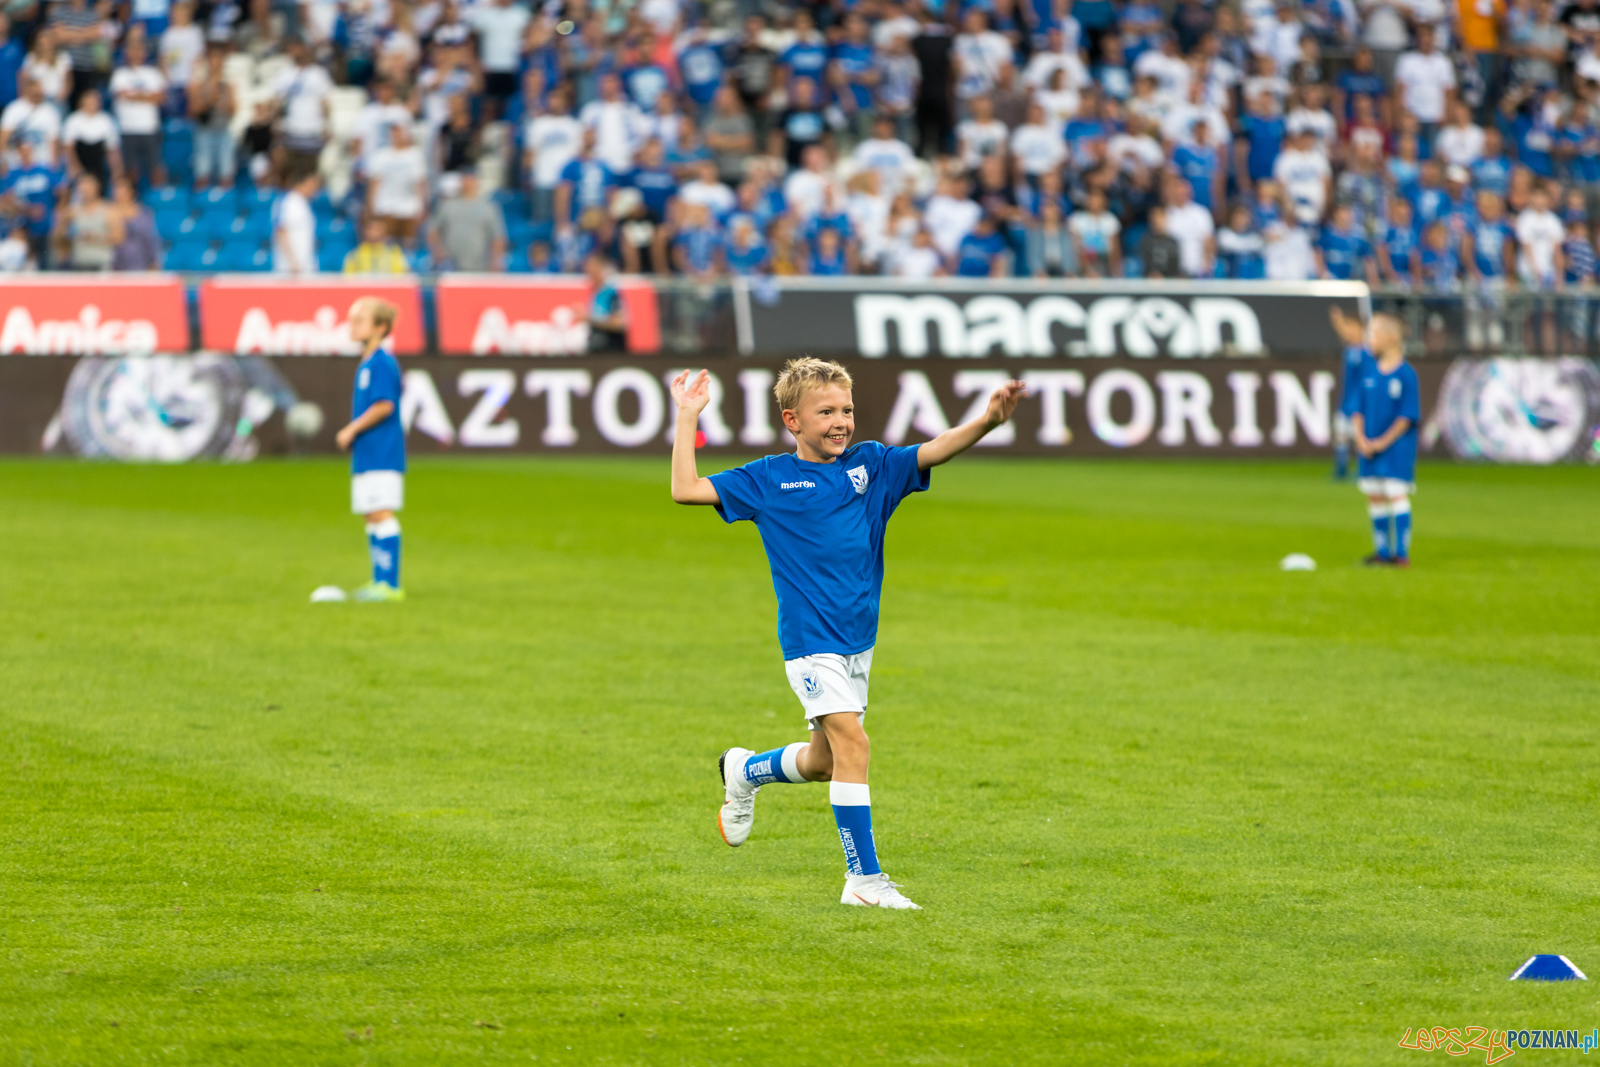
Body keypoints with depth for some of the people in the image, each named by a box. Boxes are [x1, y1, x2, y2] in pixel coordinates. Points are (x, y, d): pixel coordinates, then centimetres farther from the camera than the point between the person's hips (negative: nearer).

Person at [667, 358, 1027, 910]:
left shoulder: (871, 465, 6)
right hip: (809, 640, -5)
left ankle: (746, 771, 46)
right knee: (852, 742, -17)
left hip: (858, 638, 5)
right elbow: (686, 489, -1)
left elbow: (935, 451, -6)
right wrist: (687, 419, -3)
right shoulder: (768, 479, -1)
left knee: (826, 760, 15)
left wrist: (988, 420, -22)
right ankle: (864, 879, -13)